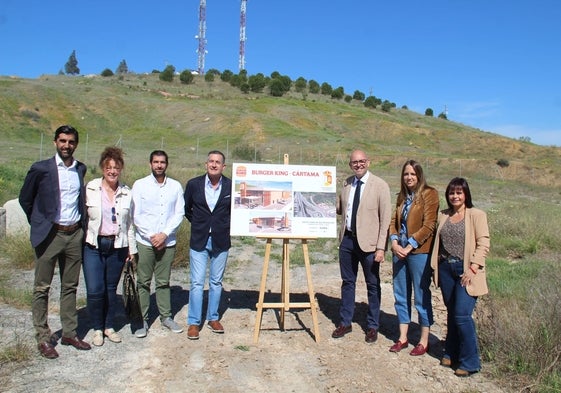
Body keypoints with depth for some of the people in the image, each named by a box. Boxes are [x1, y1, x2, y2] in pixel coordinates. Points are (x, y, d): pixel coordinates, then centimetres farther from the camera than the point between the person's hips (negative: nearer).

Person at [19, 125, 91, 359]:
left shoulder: (81, 169, 5)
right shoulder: (41, 169, -7)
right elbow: (25, 199, 3)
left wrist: (82, 223, 10)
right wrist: (39, 224, 4)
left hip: (75, 234, 4)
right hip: (49, 235, -4)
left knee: (70, 287, 13)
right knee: (42, 288, 5)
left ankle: (69, 333, 24)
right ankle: (43, 338, 17)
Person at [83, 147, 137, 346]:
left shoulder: (127, 193, 5)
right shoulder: (90, 189, -1)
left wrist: (132, 248, 10)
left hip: (118, 246, 2)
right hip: (94, 246, -2)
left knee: (111, 289, 10)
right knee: (95, 290, -5)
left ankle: (109, 326, 26)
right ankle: (97, 328, 16)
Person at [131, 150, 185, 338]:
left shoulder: (175, 186, 4)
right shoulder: (140, 185, 0)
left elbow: (179, 214, 1)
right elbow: (135, 215, -3)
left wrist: (165, 234, -10)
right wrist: (151, 236, -10)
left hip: (168, 242, 1)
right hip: (145, 242, -1)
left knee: (163, 282, 10)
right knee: (143, 282, 5)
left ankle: (166, 317, 20)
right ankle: (142, 320, 14)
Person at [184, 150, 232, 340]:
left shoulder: (231, 186, -5)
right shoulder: (194, 184, -4)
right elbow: (186, 209, 11)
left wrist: (226, 225, 4)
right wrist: (198, 223, 9)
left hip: (221, 241, 1)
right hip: (199, 241, -1)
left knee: (216, 282, 11)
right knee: (197, 283, 0)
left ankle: (213, 318, 25)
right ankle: (193, 322, 11)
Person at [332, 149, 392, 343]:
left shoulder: (380, 186, -8)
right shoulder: (346, 184, 7)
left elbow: (386, 218, -10)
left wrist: (381, 247, -15)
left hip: (368, 242, -4)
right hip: (347, 239, 5)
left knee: (372, 285, 9)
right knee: (347, 282, 15)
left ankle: (372, 327, 25)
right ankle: (345, 323, 29)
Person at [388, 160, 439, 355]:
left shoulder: (429, 194, -6)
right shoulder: (402, 196, 14)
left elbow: (429, 225, -13)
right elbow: (394, 221, 11)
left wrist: (409, 246, -16)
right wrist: (394, 243, -6)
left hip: (419, 252, -6)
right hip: (399, 251, 7)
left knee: (421, 297, 3)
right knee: (401, 296, 12)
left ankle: (424, 341, 15)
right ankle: (403, 337, 23)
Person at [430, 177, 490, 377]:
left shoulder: (477, 215, -4)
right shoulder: (442, 216, 11)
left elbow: (483, 244, -8)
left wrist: (472, 268, -16)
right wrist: (436, 266, 7)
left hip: (466, 270, -5)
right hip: (446, 269, 5)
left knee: (462, 314, -9)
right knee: (452, 313, 13)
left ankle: (470, 362, 5)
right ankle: (451, 353, 26)